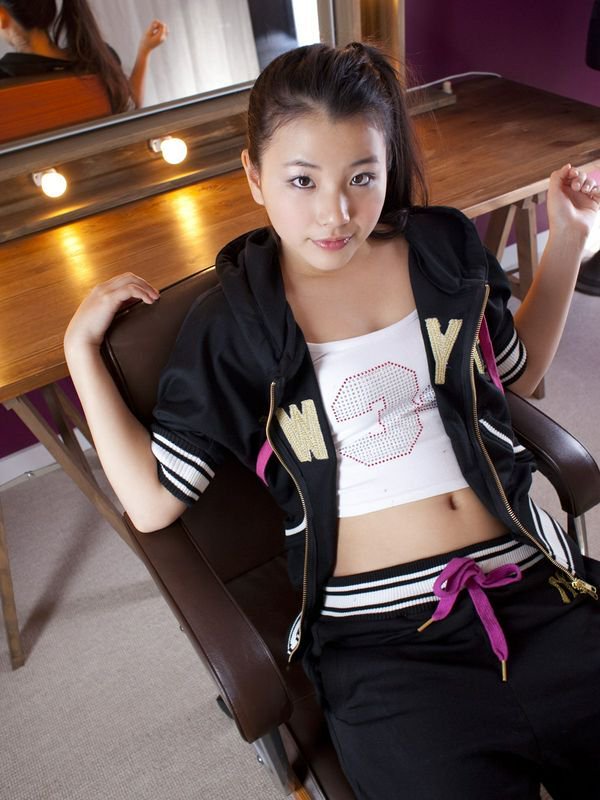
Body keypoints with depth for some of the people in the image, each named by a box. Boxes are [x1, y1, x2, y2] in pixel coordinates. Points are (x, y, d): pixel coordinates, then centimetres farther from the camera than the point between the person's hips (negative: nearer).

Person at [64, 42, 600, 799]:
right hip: (382, 633, -2)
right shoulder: (229, 324, -1)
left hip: (534, 581, 4)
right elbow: (152, 501, -3)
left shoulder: (445, 249, 7)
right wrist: (82, 346, -1)